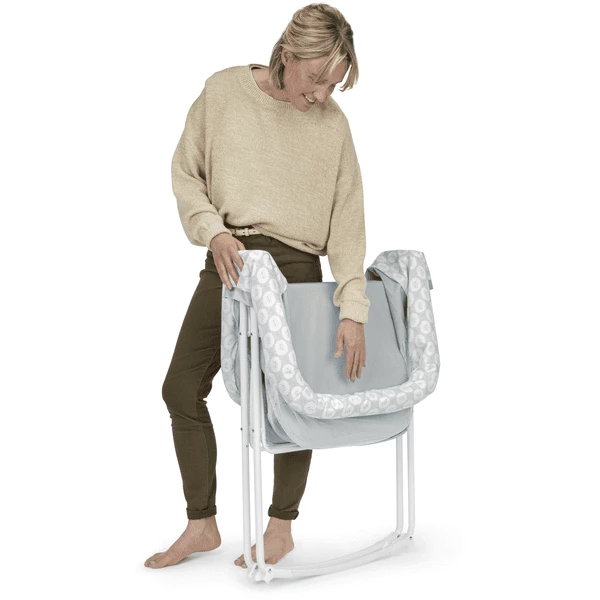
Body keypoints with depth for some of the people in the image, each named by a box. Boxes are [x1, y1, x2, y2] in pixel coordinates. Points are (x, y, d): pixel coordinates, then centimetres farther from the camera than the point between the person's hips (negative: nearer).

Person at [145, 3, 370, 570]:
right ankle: (202, 525, 20)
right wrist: (213, 230, -12)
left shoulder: (332, 123, -4)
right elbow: (185, 172, 6)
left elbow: (347, 220, -6)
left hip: (296, 267, -2)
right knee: (182, 387, 3)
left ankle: (281, 526, 24)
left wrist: (352, 309, -12)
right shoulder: (223, 91, -2)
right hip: (229, 261, 2)